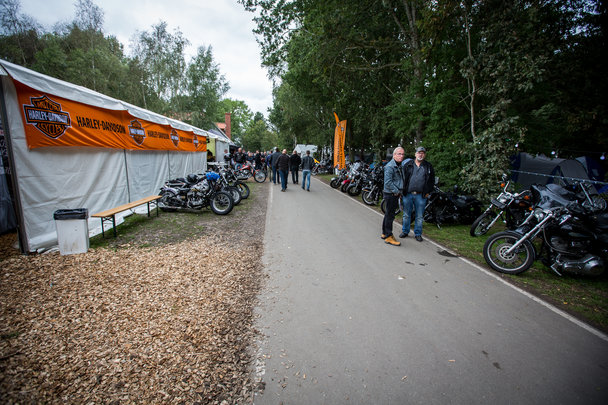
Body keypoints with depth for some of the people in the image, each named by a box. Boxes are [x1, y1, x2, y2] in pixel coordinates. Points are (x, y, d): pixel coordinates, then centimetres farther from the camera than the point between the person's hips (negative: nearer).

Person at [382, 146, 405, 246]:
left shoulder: (400, 166, 17)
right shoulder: (390, 166, -16)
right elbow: (388, 182, -22)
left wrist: (399, 192, 17)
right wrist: (396, 191, -17)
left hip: (395, 194, 10)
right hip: (390, 194, -10)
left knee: (388, 214, 16)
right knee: (390, 215, -5)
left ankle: (384, 233, 26)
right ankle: (388, 237, 1)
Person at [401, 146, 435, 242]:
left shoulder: (429, 167, 8)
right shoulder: (408, 165, 6)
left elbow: (432, 180, 12)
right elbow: (402, 178, 7)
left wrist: (428, 192, 3)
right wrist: (403, 190, 1)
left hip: (421, 195, 0)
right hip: (408, 194, 0)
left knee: (419, 216, 7)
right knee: (406, 215, 9)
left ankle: (418, 233, 20)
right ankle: (405, 231, 24)